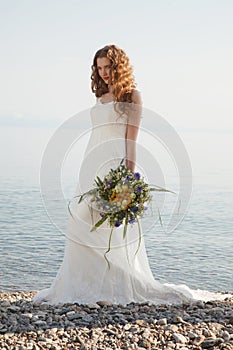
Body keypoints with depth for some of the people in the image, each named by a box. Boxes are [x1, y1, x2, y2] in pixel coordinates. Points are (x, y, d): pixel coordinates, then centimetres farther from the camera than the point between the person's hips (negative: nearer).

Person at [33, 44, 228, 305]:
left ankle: (120, 288, -2)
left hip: (114, 163, -7)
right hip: (92, 165, 7)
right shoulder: (101, 96, 20)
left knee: (113, 225, -9)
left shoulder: (131, 95, 0)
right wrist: (87, 172, 16)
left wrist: (129, 172, -17)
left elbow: (131, 137, -8)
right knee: (82, 223, 3)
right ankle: (85, 285, 9)